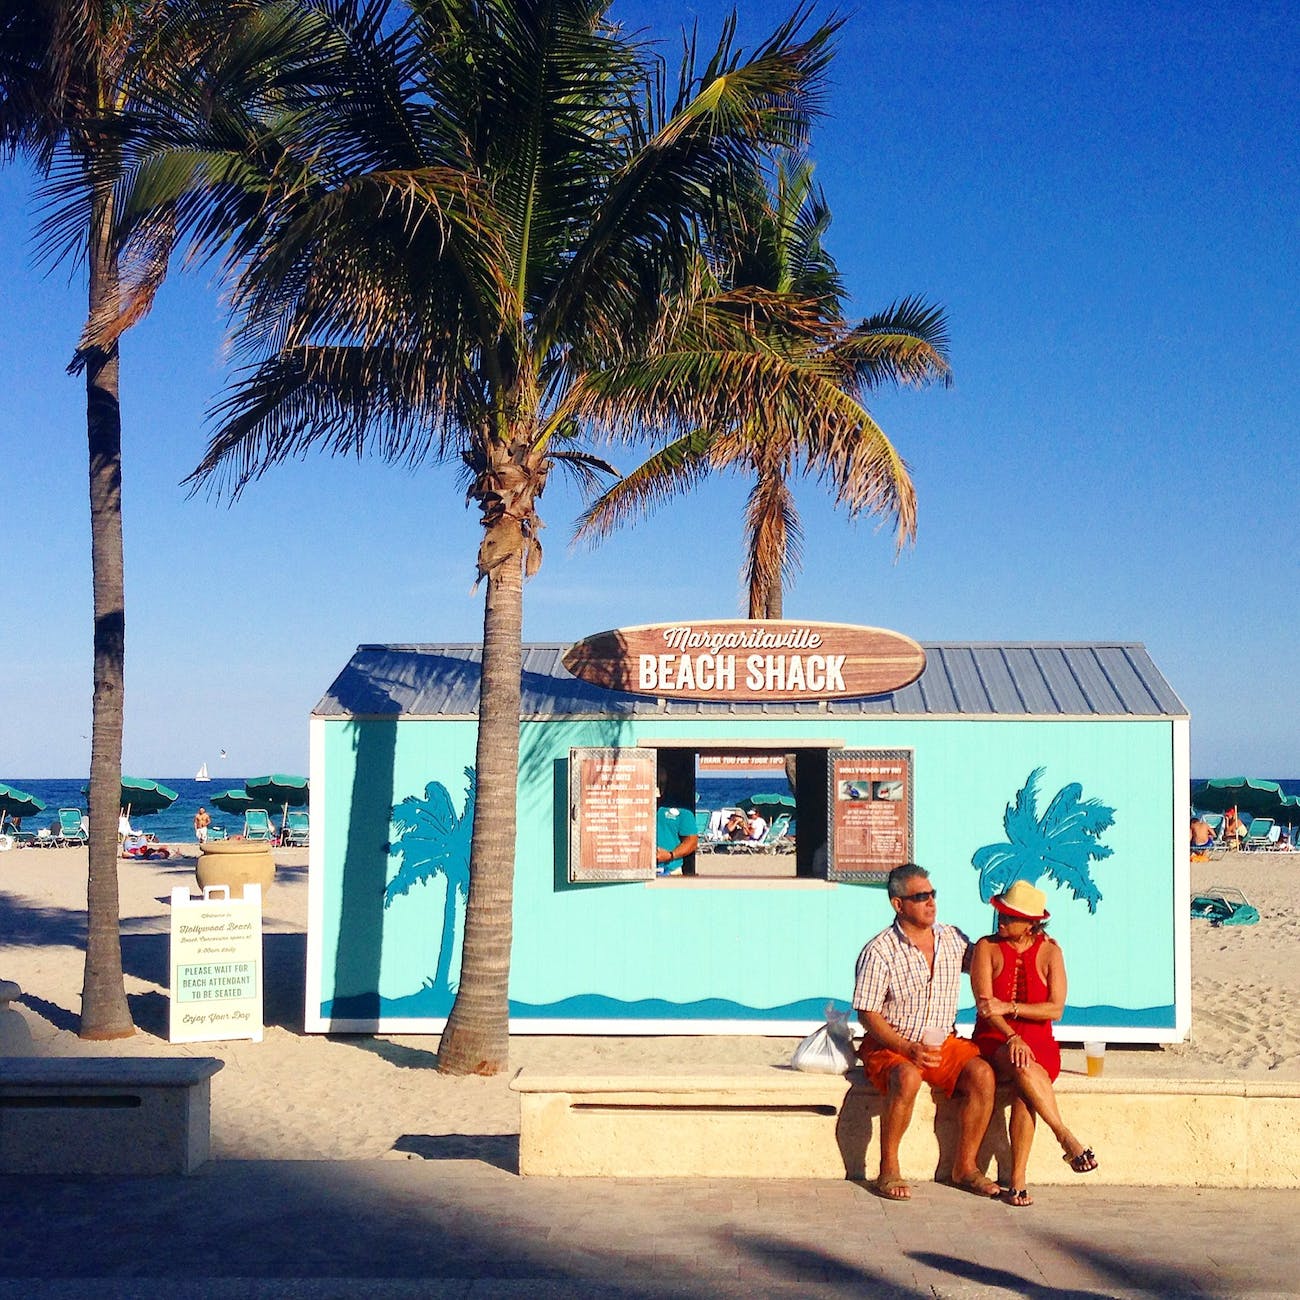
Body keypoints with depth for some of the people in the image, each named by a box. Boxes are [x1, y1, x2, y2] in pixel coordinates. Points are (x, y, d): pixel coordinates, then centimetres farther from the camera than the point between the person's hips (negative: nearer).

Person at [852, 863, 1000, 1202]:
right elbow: (867, 1014, -11)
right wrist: (909, 1049, -23)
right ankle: (888, 1171, -21)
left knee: (982, 1074, -22)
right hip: (890, 1045, -5)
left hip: (943, 1043, 5)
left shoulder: (953, 939, 6)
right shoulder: (879, 952, -10)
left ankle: (965, 1167, -8)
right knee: (907, 1078, -36)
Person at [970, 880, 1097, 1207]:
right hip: (993, 1042, 0)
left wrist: (1008, 1007, -15)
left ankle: (1017, 1180, -32)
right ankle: (1066, 1138, -32)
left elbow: (1055, 1009, -3)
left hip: (1038, 1043, 0)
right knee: (1023, 1068, -37)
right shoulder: (987, 948, 2)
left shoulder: (1049, 951, 5)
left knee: (1024, 1088, -33)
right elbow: (984, 1005, -8)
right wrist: (1011, 1038, -24)